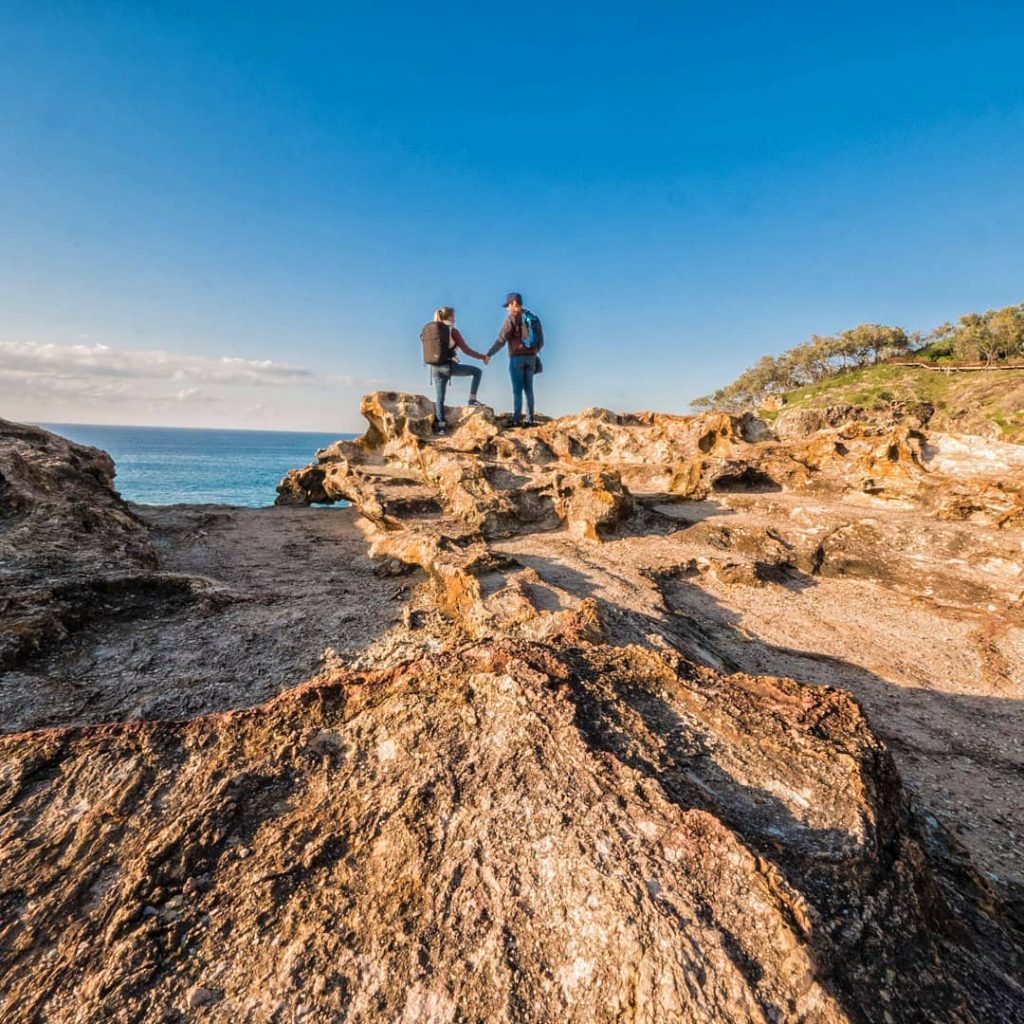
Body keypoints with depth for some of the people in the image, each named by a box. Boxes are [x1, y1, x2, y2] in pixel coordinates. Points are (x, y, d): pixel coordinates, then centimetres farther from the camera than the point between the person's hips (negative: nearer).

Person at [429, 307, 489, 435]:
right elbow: (466, 350, -6)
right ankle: (472, 399, 6)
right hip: (449, 366, -5)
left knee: (439, 398, 8)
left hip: (435, 368, 5)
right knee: (477, 371, 11)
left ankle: (440, 425, 5)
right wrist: (483, 357, 4)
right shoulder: (453, 331, -3)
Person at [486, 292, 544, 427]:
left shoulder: (512, 318, -5)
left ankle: (516, 420, -3)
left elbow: (501, 340, -11)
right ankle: (530, 419, 9)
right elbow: (541, 342, 15)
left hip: (516, 357, -5)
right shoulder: (534, 318, 13)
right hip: (531, 358, 5)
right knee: (528, 389, 9)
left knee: (517, 390, -3)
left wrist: (489, 354, -5)